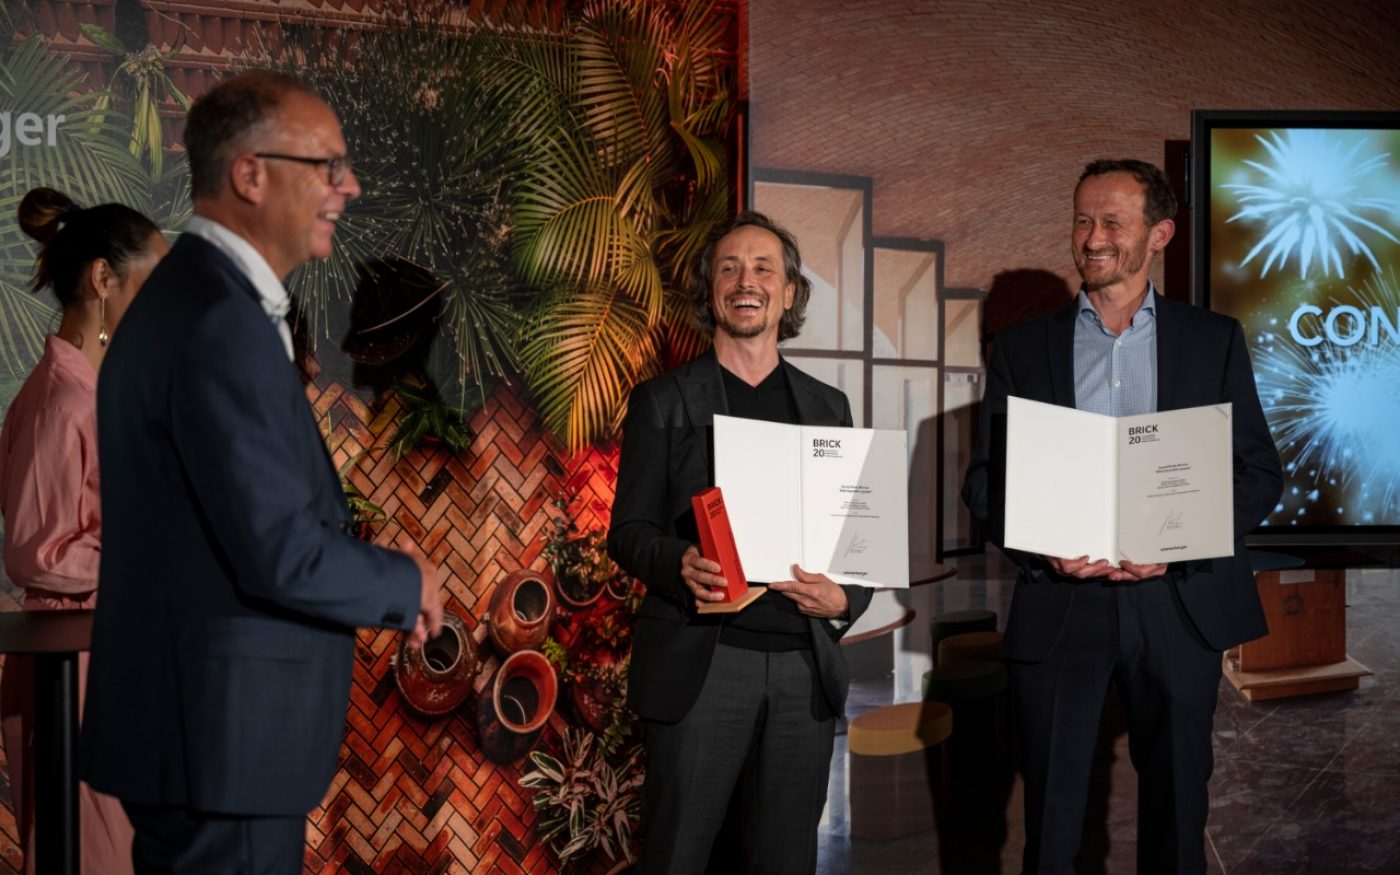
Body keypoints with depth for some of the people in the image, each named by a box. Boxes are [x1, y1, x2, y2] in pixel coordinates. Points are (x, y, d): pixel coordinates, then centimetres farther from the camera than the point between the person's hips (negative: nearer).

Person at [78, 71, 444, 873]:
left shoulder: (194, 295, 11)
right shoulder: (220, 325, -21)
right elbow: (284, 557, -24)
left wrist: (379, 586, 7)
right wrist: (409, 585, -7)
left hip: (188, 718, 10)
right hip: (223, 736, -10)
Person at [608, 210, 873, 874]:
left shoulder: (828, 407, 14)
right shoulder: (663, 402, 5)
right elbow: (628, 531, 1)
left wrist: (844, 599, -6)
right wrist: (681, 564, -20)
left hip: (805, 665, 3)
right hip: (699, 663, -3)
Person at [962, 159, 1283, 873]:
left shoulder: (1215, 339, 7)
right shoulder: (1022, 347, 8)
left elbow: (1260, 474, 5)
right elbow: (984, 481, 7)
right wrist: (1043, 546, -12)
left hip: (1178, 604, 0)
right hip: (1058, 606, 0)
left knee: (1175, 812, 10)